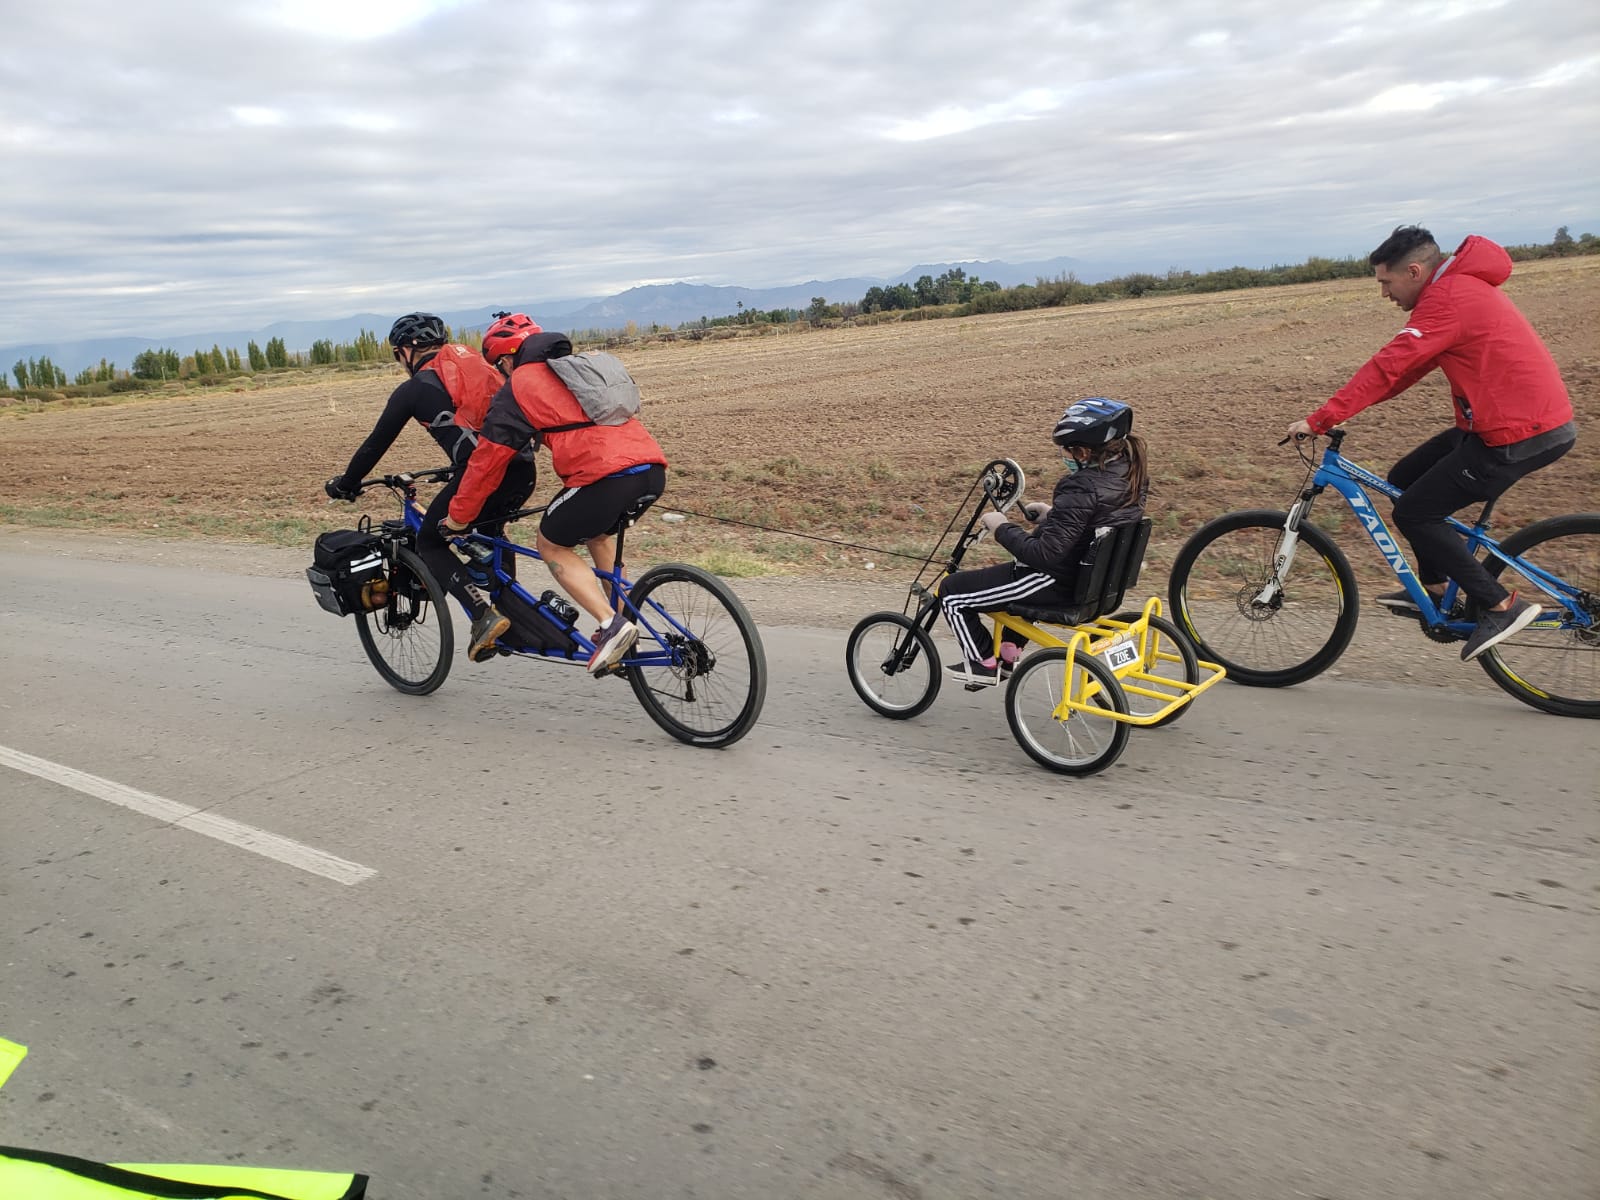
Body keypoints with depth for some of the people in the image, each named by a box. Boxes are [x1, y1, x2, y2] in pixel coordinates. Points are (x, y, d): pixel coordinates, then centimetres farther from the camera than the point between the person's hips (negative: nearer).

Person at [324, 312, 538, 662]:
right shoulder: (476, 363, 25)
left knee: (430, 545, 13)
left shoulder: (414, 389, 8)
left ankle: (484, 617, -3)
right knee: (490, 532, 33)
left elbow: (376, 444, 14)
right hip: (524, 469, 6)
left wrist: (345, 484, 30)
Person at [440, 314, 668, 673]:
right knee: (597, 534, 32)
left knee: (552, 546, 14)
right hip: (653, 467, 7)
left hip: (606, 475, -7)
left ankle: (612, 624, -1)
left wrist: (457, 517, 21)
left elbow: (487, 461, 11)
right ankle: (623, 622, 27)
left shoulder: (515, 390, 10)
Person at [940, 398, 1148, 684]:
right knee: (1016, 569, 40)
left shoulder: (1081, 490, -29)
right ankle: (1009, 654, 38)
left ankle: (984, 664, 15)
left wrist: (1002, 527, -17)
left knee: (951, 591, 0)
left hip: (1059, 585, -10)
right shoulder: (1131, 473, -1)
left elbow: (1044, 555, -30)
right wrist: (1053, 512, 12)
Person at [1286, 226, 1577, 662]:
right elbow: (1409, 365, 16)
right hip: (1536, 418, 10)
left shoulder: (1449, 299, -17)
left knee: (1413, 513, -5)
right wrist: (1343, 408, 10)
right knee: (1406, 479, 15)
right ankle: (1433, 587, 24)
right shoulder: (1462, 286, 15)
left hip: (1518, 434, -10)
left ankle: (1500, 606, 1)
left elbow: (1388, 366, -23)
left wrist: (1320, 419, -21)